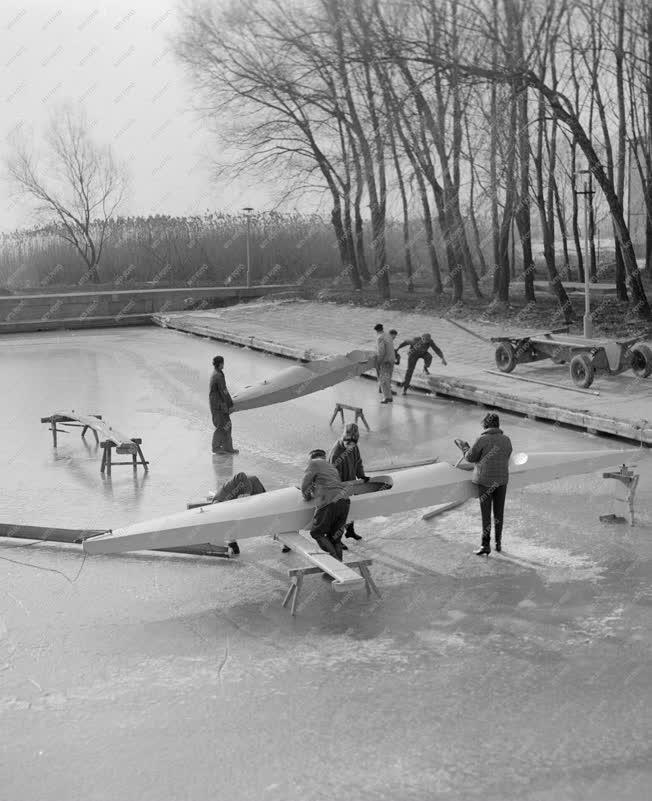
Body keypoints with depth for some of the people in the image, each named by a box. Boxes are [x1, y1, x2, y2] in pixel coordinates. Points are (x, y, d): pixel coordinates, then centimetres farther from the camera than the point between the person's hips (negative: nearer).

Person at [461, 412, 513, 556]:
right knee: (498, 512, 14)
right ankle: (498, 543, 22)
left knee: (486, 513, 3)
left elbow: (470, 457, -7)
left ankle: (486, 545, 4)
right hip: (502, 480, 4)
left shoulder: (482, 440, -14)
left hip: (485, 481, -4)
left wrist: (465, 448, 13)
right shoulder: (506, 440, 0)